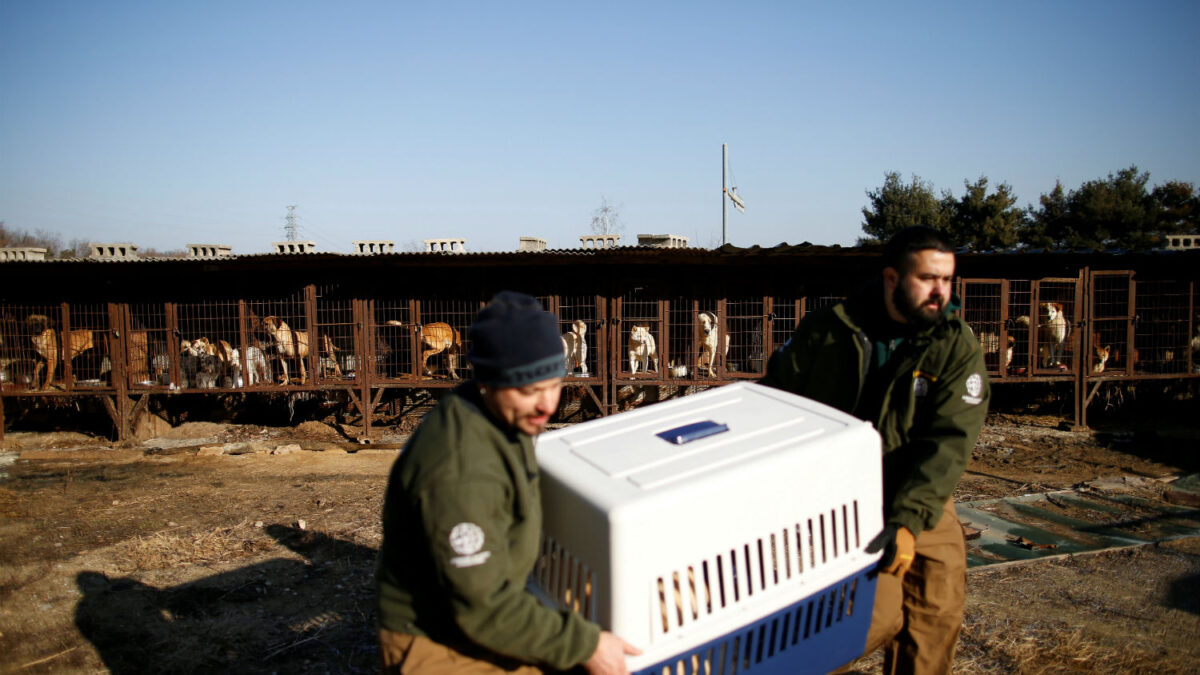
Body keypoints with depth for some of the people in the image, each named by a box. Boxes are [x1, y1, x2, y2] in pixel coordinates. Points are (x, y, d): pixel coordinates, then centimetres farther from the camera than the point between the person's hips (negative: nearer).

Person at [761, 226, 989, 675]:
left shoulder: (957, 347, -6)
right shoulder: (824, 333, -6)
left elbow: (948, 441, -17)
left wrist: (908, 522, -29)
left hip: (918, 504, 3)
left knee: (939, 607, -4)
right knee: (878, 612, -15)